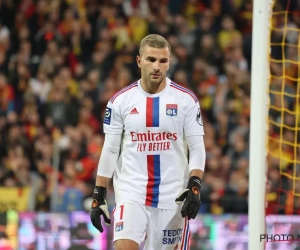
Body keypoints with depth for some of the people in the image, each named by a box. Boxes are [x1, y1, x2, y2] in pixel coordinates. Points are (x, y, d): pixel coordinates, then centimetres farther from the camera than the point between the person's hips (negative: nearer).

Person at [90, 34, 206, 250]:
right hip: (131, 194, 0)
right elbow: (110, 150, 6)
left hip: (173, 197, 0)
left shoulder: (186, 100, 0)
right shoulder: (120, 100, 2)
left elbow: (197, 148, 0)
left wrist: (195, 187, -15)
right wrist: (98, 196, 2)